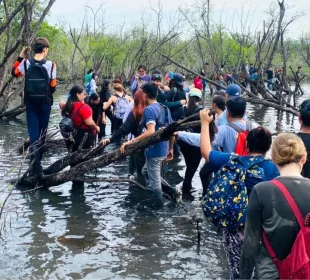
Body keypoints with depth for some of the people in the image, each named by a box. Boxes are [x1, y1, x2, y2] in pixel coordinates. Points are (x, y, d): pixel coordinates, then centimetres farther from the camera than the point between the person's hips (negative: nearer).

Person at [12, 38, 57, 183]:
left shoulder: (26, 63, -5)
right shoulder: (50, 65, -9)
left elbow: (14, 73, 16)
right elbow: (53, 87, -3)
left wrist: (20, 57, 15)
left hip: (30, 103, 1)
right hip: (45, 103, -1)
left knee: (33, 133, -2)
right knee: (42, 133, 14)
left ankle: (35, 165, -17)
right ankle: (37, 162, 26)